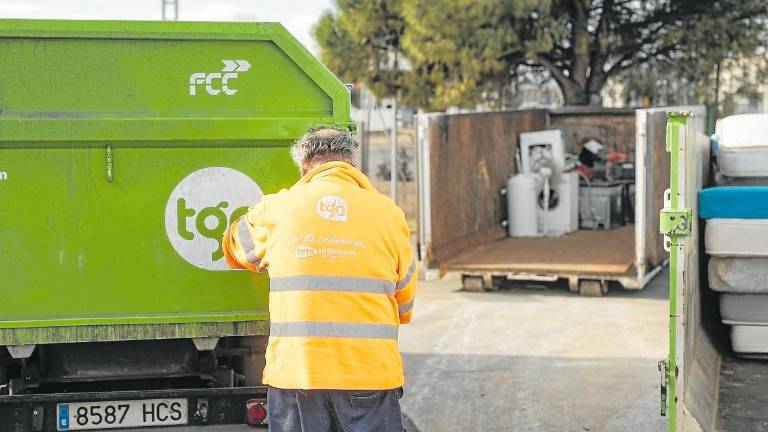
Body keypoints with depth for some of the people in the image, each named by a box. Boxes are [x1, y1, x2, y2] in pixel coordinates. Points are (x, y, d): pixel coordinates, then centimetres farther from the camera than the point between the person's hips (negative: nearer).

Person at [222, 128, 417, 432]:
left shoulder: (276, 208, 4)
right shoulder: (388, 213, 4)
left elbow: (235, 248, 24)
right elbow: (405, 306, 13)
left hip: (294, 370, 1)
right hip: (370, 372, 0)